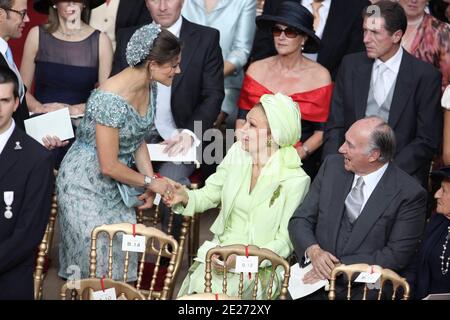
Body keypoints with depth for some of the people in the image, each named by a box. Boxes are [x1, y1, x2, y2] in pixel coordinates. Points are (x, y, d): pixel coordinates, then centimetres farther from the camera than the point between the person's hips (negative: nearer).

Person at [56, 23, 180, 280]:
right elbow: (109, 166, -24)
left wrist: (151, 183, -3)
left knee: (124, 251, 3)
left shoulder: (149, 87, -4)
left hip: (115, 183, 8)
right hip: (86, 184, -8)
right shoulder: (110, 100, -30)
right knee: (98, 254, -6)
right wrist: (150, 182, -12)